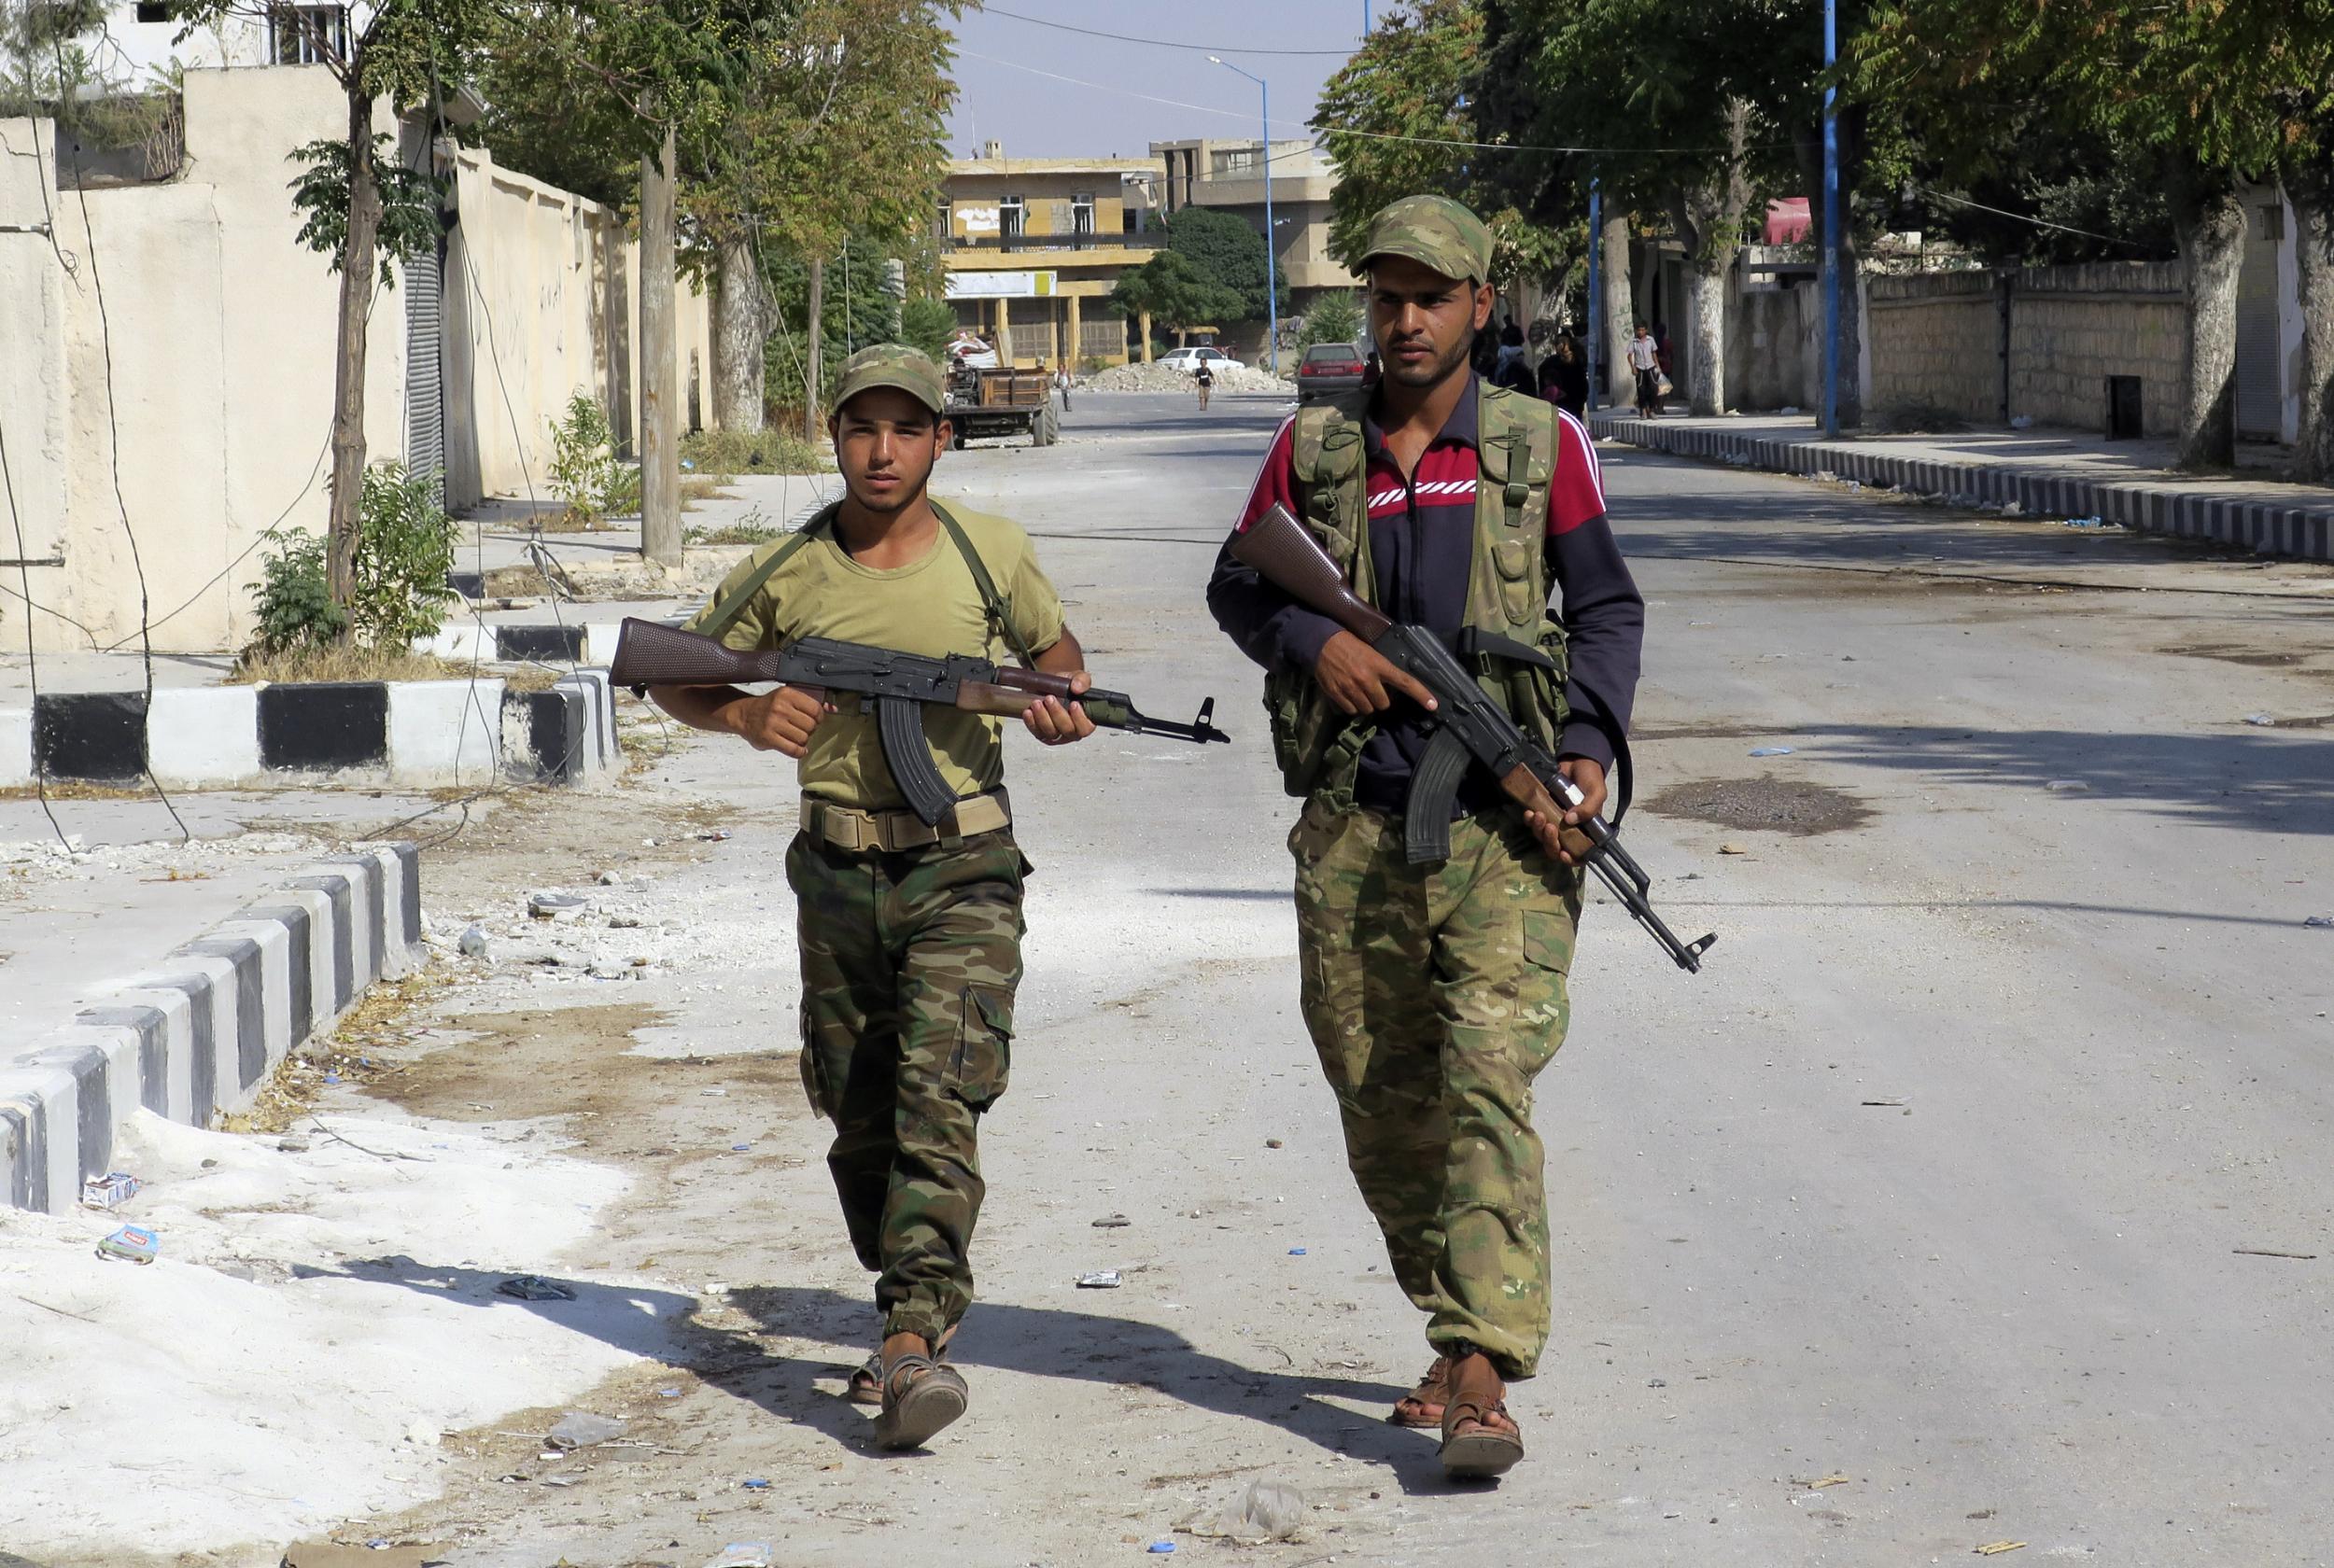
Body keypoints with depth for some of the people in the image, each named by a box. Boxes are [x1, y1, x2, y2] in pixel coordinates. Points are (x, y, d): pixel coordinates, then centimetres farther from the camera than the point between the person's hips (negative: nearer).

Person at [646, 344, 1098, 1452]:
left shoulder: (990, 553, -1)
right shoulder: (783, 574, 0)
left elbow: (1053, 650, 15)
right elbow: (675, 677, 10)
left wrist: (1066, 705, -9)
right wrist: (748, 718, -11)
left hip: (962, 872, -2)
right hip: (839, 875, 3)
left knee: (939, 1100, -17)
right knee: (860, 1119, 13)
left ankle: (914, 1343, -26)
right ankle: (908, 1299, 35)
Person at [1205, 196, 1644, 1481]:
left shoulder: (1540, 444, 4)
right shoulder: (1313, 448, 9)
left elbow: (1608, 608, 7)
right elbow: (1237, 589, 17)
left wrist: (1592, 746, -8)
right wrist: (1313, 642, -5)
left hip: (1503, 828, -3)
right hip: (1353, 830, 3)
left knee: (1488, 1089, -14)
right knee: (1381, 1104, 10)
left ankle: (1480, 1379, -17)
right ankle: (1449, 1323, 30)